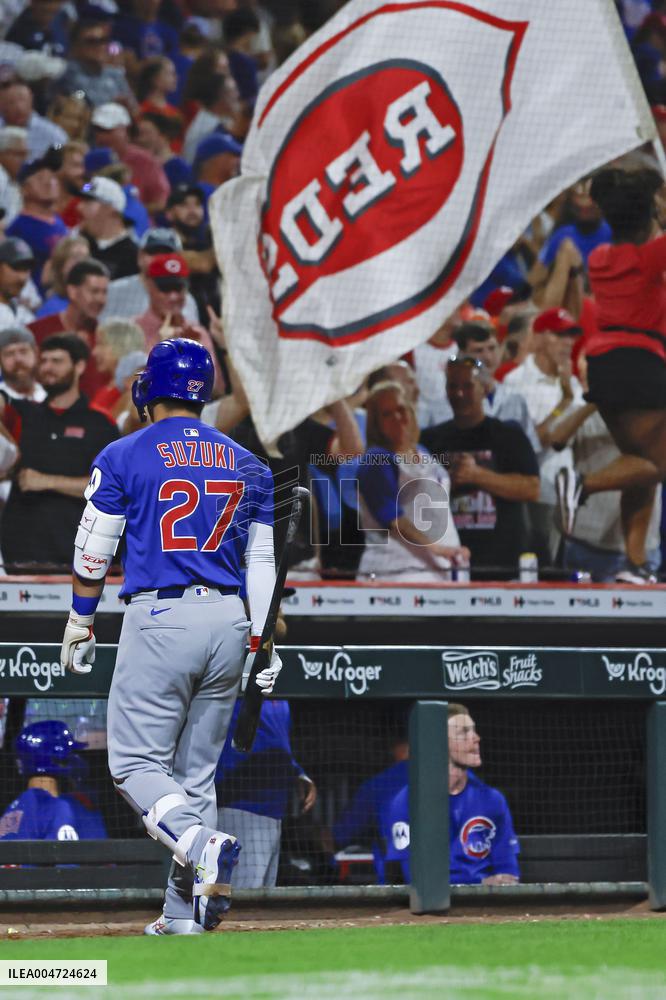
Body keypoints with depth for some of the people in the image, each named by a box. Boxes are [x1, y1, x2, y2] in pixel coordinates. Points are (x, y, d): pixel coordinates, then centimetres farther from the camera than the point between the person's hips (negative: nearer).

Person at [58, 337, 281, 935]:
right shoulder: (246, 465, 12)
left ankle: (200, 843, -29)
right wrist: (262, 643, 15)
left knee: (136, 762, -1)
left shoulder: (123, 457, -1)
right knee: (197, 769, 10)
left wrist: (80, 628, 10)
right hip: (227, 622, 5)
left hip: (159, 618, -5)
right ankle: (185, 913, 5)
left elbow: (93, 554, 0)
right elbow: (262, 561, 12)